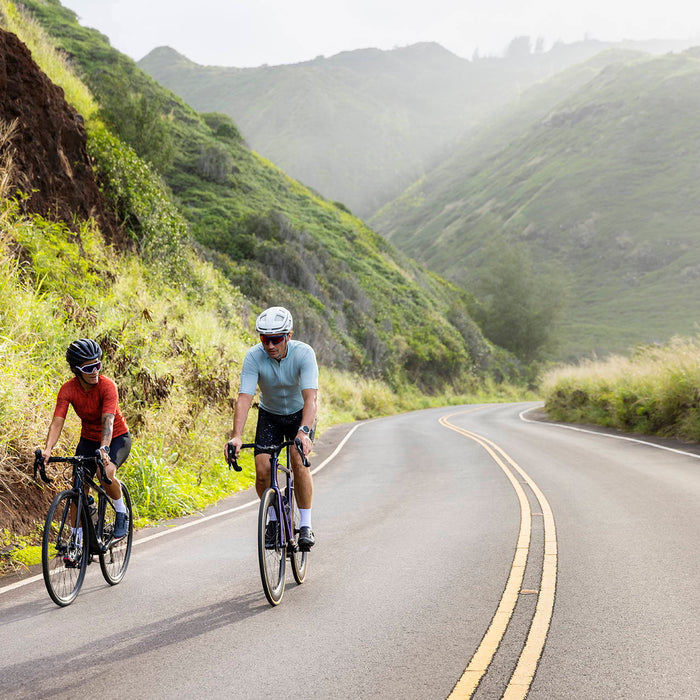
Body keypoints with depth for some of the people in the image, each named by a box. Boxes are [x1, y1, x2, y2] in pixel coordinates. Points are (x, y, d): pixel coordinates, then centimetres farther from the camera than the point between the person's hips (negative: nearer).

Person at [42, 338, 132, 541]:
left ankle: (121, 512, -4)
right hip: (89, 439, 4)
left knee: (106, 473, -31)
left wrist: (103, 449, -53)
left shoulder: (107, 386, -26)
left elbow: (107, 420, -37)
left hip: (117, 438, -4)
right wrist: (47, 449, -41)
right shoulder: (68, 390, -17)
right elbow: (57, 422, -24)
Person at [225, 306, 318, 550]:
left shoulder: (304, 353, -30)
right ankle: (274, 520, 11)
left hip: (300, 414, -2)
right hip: (269, 415, 2)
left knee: (299, 462, -25)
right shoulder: (254, 356, -25)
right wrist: (237, 436, -46)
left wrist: (304, 432, -55)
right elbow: (244, 398, -32)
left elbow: (311, 397, -40)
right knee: (262, 470, -14)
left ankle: (306, 525, -12)